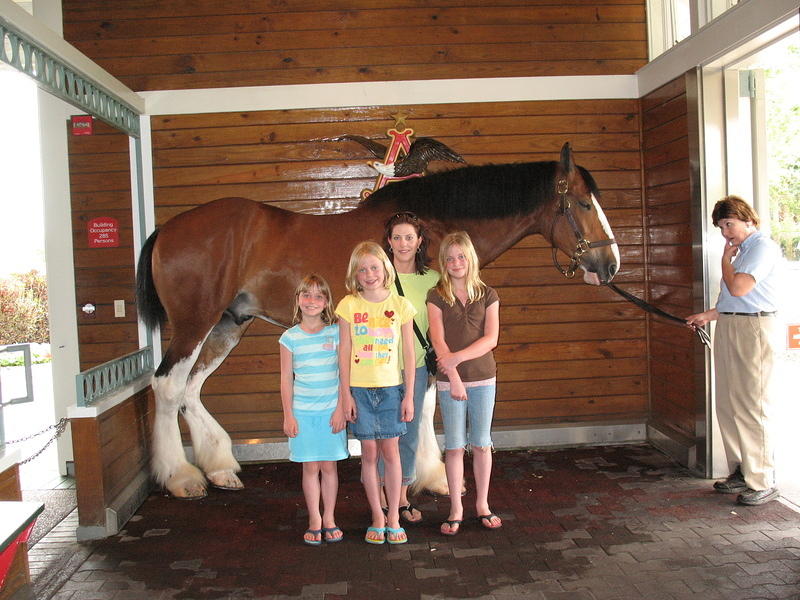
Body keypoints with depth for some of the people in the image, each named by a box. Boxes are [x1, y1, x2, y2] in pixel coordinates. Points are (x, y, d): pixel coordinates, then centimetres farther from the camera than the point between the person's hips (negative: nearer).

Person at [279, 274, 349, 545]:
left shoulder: (336, 332, -1)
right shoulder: (290, 337, 0)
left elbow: (344, 373, 1)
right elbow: (286, 379, 2)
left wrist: (341, 408, -5)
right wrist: (288, 416, -1)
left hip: (331, 410, 0)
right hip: (303, 411, 0)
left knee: (329, 465, 7)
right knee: (310, 467, 7)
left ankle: (329, 519, 21)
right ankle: (314, 521, 19)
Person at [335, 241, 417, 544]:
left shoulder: (400, 305, -1)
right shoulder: (349, 305, -2)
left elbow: (408, 353, 1)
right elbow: (344, 352, 0)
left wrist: (409, 395, 0)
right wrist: (346, 394, -3)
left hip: (391, 388, 0)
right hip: (359, 389, 0)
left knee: (390, 450, 3)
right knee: (369, 453, 6)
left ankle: (393, 516, 17)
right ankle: (377, 516, 20)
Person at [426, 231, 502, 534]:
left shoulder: (487, 295, 4)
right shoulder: (437, 296, 0)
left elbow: (491, 338, -6)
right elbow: (438, 341, -8)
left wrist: (457, 357, -18)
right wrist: (454, 376, -17)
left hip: (483, 378, 1)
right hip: (449, 380, -1)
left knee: (481, 443, 9)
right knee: (454, 446, 4)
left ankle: (482, 504, 24)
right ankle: (456, 509, 15)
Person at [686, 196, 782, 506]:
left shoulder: (764, 247, -9)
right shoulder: (740, 250, 19)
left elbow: (739, 288, -21)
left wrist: (725, 259, -6)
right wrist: (708, 315, 21)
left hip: (754, 329, -9)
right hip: (727, 328, 10)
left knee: (752, 407, -6)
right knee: (727, 405, 11)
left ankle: (762, 482, 2)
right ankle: (740, 472, 22)